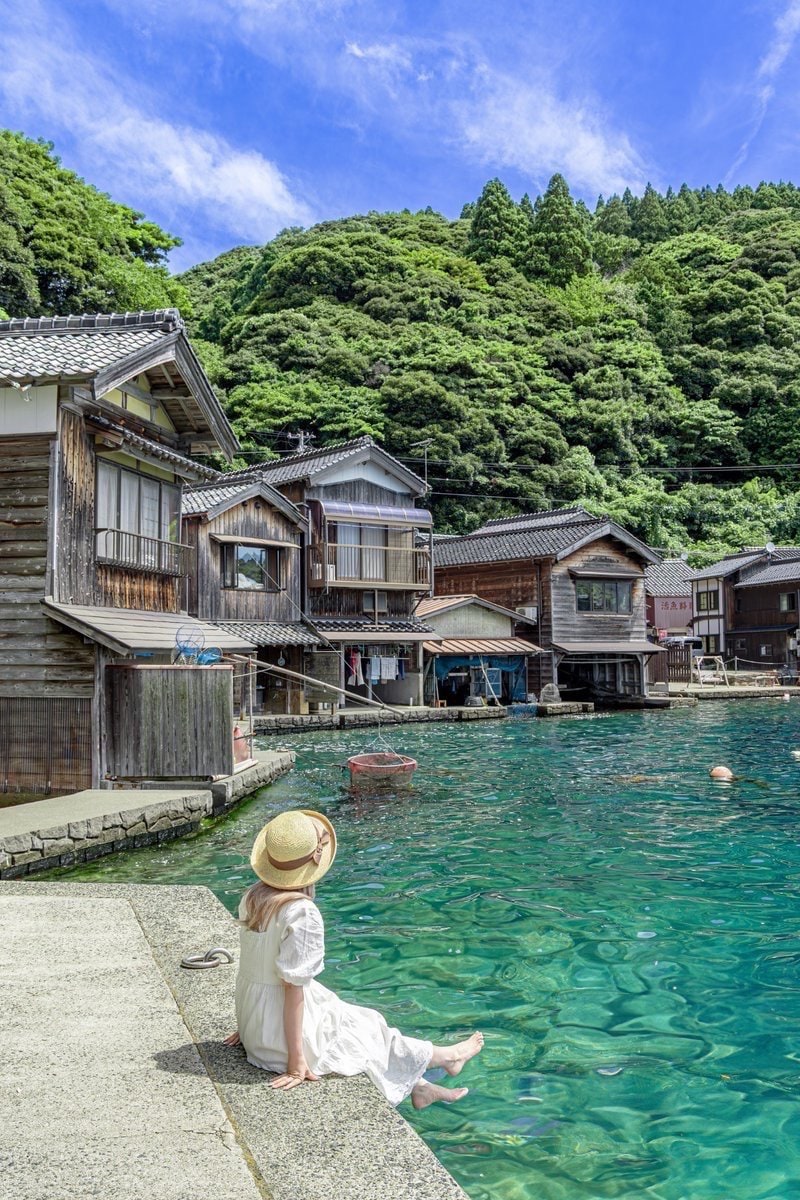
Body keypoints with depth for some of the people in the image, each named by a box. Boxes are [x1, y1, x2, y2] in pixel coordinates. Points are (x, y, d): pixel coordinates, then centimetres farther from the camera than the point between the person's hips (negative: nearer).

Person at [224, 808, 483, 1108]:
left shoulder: (253, 896, -3)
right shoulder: (302, 914, -28)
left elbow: (253, 966, 7)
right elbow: (293, 988, -25)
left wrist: (249, 1026, 18)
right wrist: (297, 1061, -18)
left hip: (254, 1024, 8)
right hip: (286, 1035, -7)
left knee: (361, 1021, 22)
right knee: (370, 1034, 16)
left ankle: (421, 1088, 40)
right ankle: (447, 1057, 40)